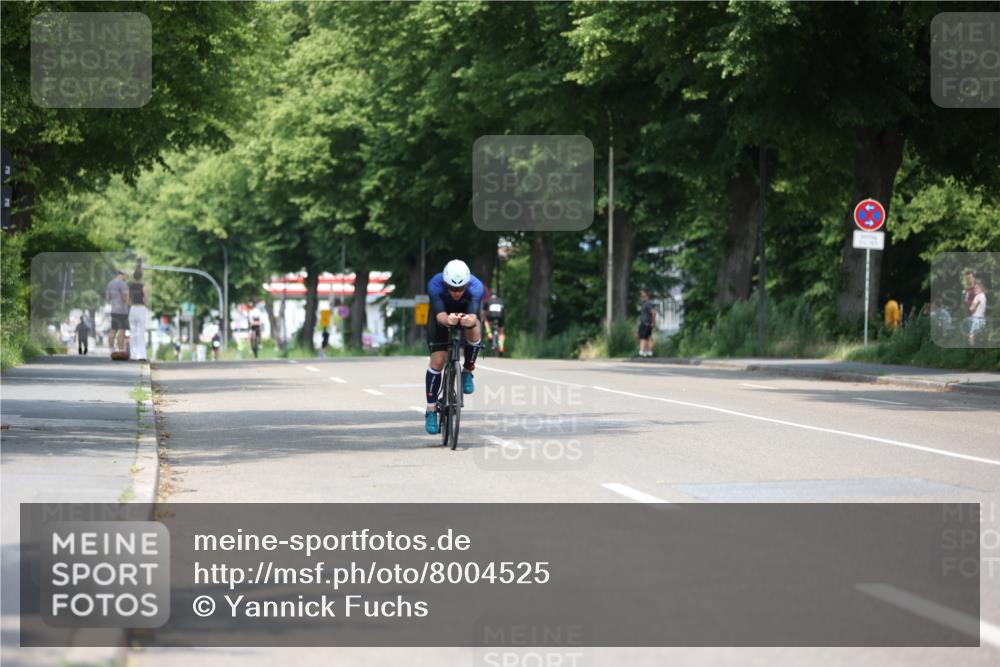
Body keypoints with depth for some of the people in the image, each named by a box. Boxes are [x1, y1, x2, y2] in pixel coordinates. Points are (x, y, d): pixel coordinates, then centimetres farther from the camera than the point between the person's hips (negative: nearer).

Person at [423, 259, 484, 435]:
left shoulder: (476, 287, -36)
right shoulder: (435, 285, -36)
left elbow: (474, 315, -48)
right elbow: (440, 315, -47)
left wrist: (470, 320, -72)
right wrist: (447, 320, -70)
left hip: (467, 314, 0)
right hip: (442, 317, 0)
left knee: (474, 330, -34)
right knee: (437, 361, -12)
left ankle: (468, 372, -9)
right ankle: (431, 410, -1)